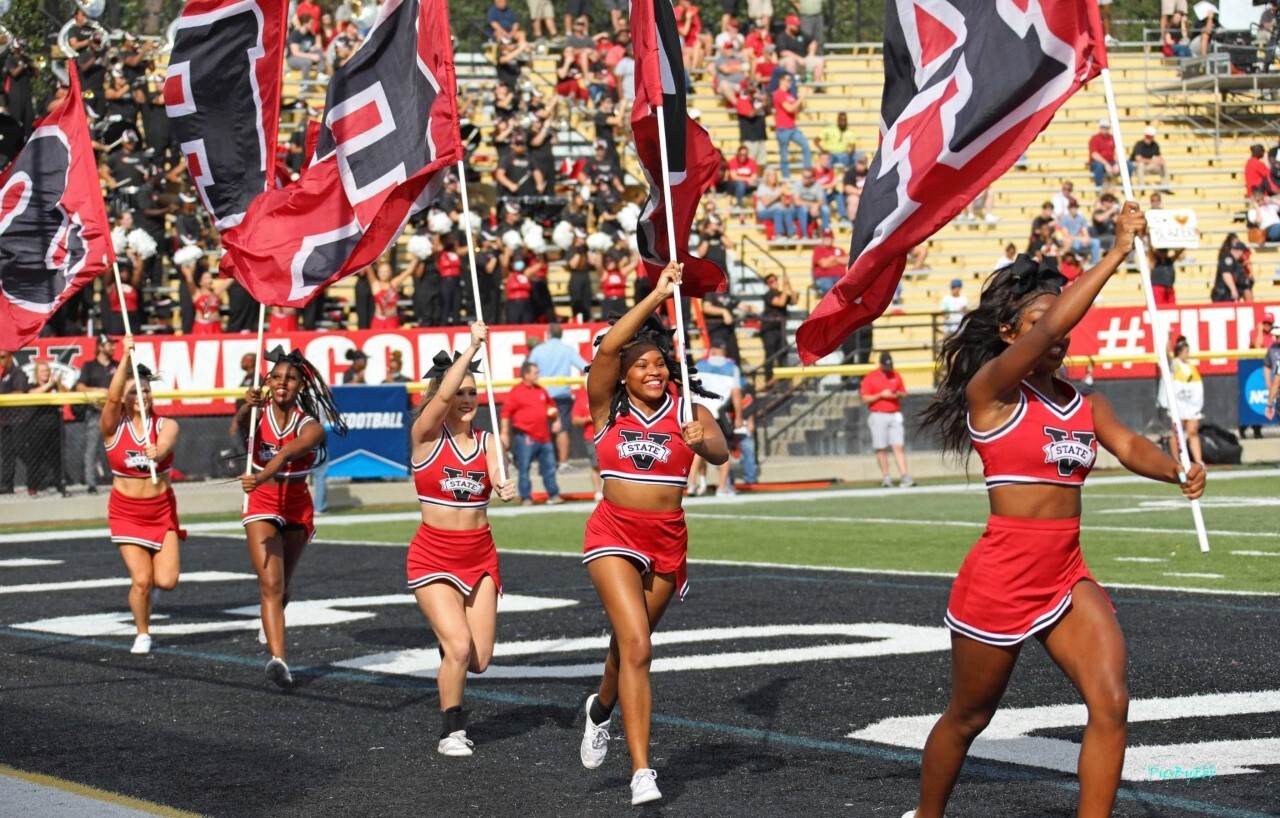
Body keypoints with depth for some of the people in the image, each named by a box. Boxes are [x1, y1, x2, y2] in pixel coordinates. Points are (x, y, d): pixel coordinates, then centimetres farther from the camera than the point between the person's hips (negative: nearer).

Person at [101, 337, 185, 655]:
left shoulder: (166, 425, -4)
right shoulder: (113, 428, -6)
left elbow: (165, 446, -26)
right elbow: (112, 397, -25)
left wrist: (156, 453, -50)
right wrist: (126, 357, -34)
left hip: (162, 509, 1)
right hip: (126, 510, -1)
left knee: (166, 581, -10)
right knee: (141, 580, -10)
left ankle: (153, 571, 27)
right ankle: (142, 634, 15)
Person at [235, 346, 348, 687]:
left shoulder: (310, 427, -10)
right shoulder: (259, 415, -7)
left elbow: (286, 454, -30)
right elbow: (239, 428, -31)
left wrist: (261, 477, -49)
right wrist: (249, 406, -54)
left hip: (298, 507, 2)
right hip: (262, 505, -2)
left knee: (283, 583, 20)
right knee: (271, 585, -17)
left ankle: (269, 628, 51)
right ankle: (277, 659, -26)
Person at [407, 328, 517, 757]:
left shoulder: (487, 441, 4)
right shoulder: (426, 435, -6)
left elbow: (498, 479, -12)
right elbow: (443, 395, -23)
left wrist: (506, 489, -35)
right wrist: (472, 348, -26)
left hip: (480, 556, 4)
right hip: (433, 556, -4)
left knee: (478, 660, 0)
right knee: (459, 648, -18)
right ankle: (451, 730, 3)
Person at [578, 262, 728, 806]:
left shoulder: (686, 406, 0)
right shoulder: (609, 406, -2)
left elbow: (721, 453, -16)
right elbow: (607, 348, -17)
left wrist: (702, 443, -39)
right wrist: (657, 297, -19)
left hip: (669, 538, 3)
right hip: (615, 533, -2)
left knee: (629, 644, 18)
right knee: (636, 646, -18)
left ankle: (601, 709, 52)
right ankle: (642, 772, -19)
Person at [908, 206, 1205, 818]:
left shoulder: (1088, 406, 9)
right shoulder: (991, 389, -11)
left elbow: (1129, 446, -7)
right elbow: (1048, 330, -26)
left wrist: (1177, 471, -30)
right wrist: (1117, 251, -27)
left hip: (1068, 577, 5)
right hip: (999, 579, -5)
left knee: (1110, 703, -13)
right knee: (968, 718, 11)